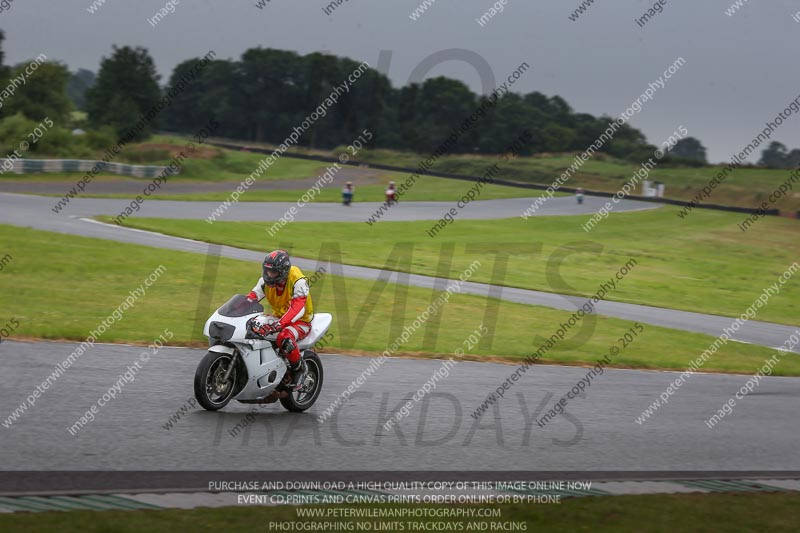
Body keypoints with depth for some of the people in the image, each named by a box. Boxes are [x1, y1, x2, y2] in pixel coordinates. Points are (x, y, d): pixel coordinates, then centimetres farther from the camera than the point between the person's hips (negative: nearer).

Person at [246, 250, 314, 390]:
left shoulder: (298, 281, -26)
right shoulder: (266, 280, -3)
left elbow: (298, 308, -36)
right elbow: (253, 296, -5)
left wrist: (278, 325, -50)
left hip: (301, 321, -7)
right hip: (279, 315, 7)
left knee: (285, 338, -38)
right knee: (252, 326, -12)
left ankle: (299, 368, -11)